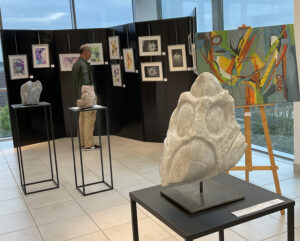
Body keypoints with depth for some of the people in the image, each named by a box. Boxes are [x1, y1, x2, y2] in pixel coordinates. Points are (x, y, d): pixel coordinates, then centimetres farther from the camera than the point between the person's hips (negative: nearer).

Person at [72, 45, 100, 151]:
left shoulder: (75, 64, 14)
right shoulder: (84, 65, -16)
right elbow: (86, 83, -19)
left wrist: (79, 97, 21)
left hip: (80, 97, 10)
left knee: (82, 119, 12)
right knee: (89, 119, -6)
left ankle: (83, 142, 19)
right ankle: (89, 144, -4)